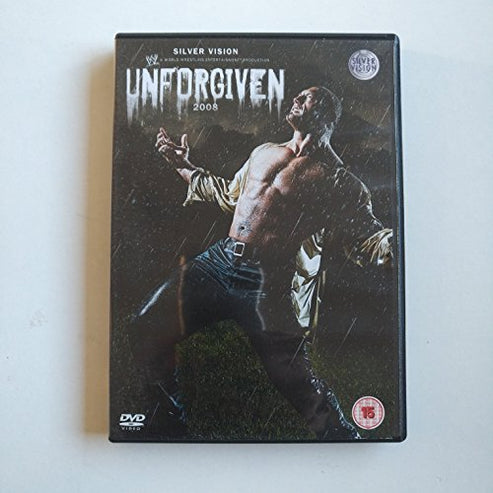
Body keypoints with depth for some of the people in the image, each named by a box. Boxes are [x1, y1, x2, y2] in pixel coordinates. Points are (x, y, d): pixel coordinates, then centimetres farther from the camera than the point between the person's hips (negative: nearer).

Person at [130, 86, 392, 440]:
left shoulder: (338, 181, 0)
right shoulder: (264, 152, 19)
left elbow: (367, 241, -3)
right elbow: (231, 196, 31)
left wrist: (396, 239, -24)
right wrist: (185, 167, 33)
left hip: (269, 285, -6)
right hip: (220, 261, 6)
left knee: (296, 383, -5)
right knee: (147, 327, 2)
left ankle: (344, 437, 27)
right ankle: (170, 417, 27)